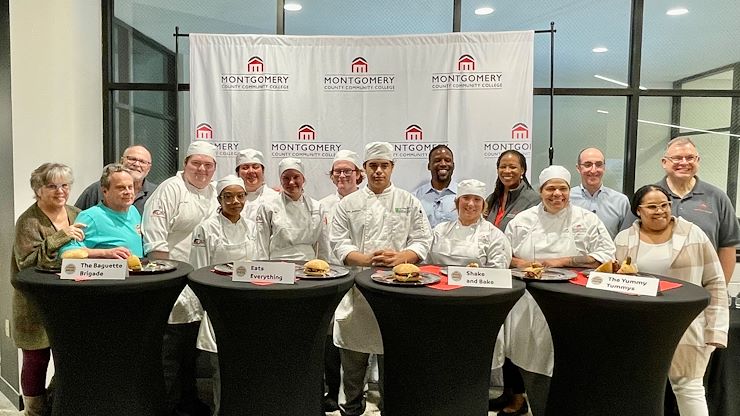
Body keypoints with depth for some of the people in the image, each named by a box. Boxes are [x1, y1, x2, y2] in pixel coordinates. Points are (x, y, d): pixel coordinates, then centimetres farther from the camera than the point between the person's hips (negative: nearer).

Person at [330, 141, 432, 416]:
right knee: (353, 354, 10)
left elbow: (422, 241, 3)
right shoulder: (348, 204, 7)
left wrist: (399, 258, -16)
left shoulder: (409, 202, 6)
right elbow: (338, 243, 1)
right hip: (357, 285, 1)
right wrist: (367, 259, -16)